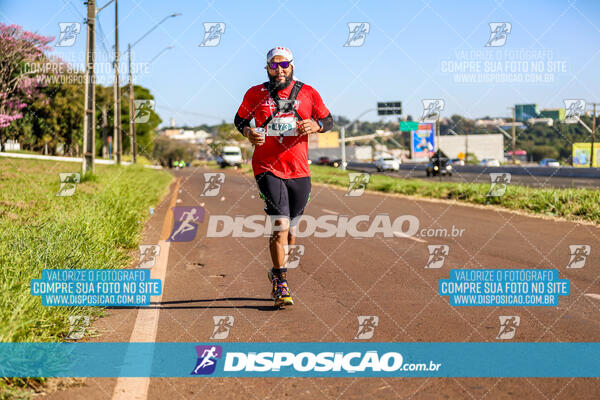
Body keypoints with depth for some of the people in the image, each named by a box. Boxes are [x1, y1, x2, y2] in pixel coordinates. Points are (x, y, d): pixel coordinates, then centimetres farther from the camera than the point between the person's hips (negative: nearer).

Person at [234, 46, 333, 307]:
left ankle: (278, 273, 34)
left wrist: (316, 125, -10)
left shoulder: (308, 94, 4)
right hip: (268, 168, -3)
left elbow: (328, 120, 13)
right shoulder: (255, 95, 2)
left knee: (291, 227, 11)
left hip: (299, 171, 3)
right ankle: (281, 285, -10)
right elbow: (240, 119, 16)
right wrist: (248, 132, -6)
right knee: (280, 224, -16)